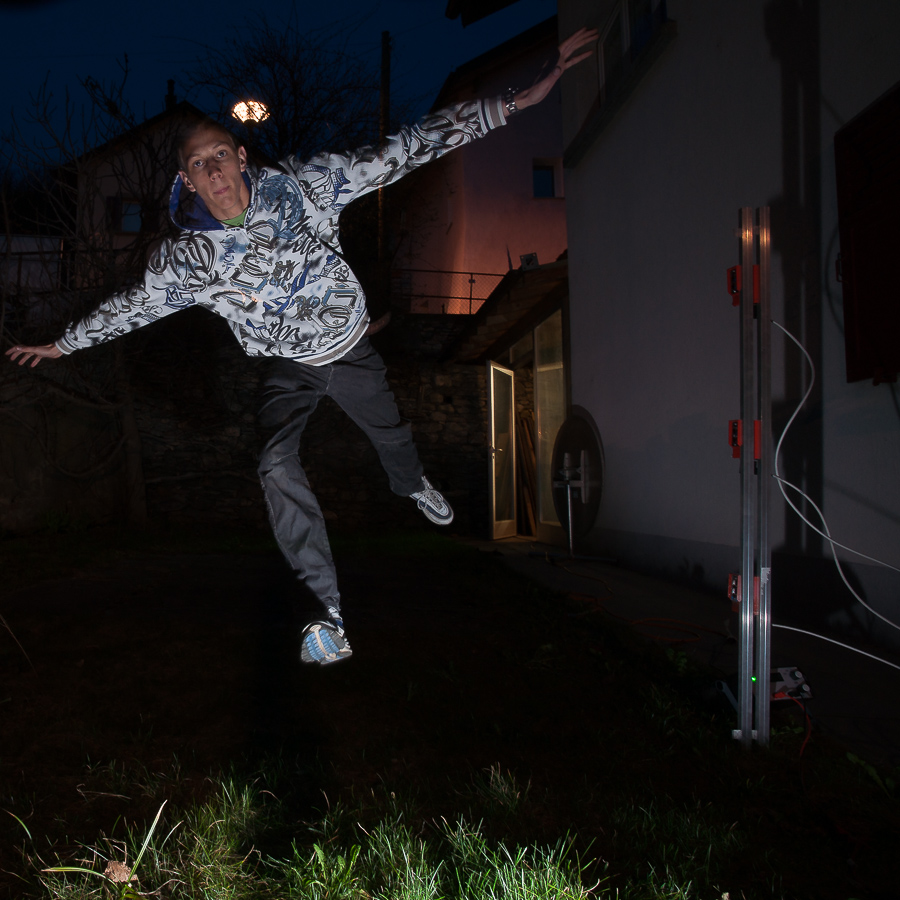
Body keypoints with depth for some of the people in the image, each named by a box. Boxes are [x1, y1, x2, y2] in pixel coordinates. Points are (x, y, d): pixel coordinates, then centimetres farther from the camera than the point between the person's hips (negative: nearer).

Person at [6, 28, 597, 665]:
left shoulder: (303, 185, -21)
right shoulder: (188, 257, -19)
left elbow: (399, 152, -23)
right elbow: (133, 305, -1)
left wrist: (514, 103, -26)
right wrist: (63, 345, 9)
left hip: (350, 347, 1)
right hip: (289, 368, -1)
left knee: (391, 433, 22)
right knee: (277, 464, -25)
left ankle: (411, 486, 63)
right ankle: (328, 612, -20)